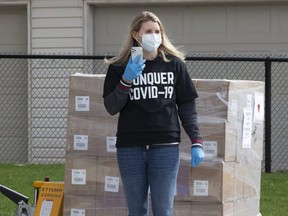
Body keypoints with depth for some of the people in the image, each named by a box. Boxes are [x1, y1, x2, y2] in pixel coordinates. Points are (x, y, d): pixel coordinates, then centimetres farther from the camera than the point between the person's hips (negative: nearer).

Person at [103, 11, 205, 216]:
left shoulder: (174, 64, 6)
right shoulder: (120, 67, 3)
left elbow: (187, 106, 8)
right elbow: (111, 107, -1)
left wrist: (196, 141, 0)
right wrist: (126, 81, -16)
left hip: (166, 147, 0)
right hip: (130, 149, 1)